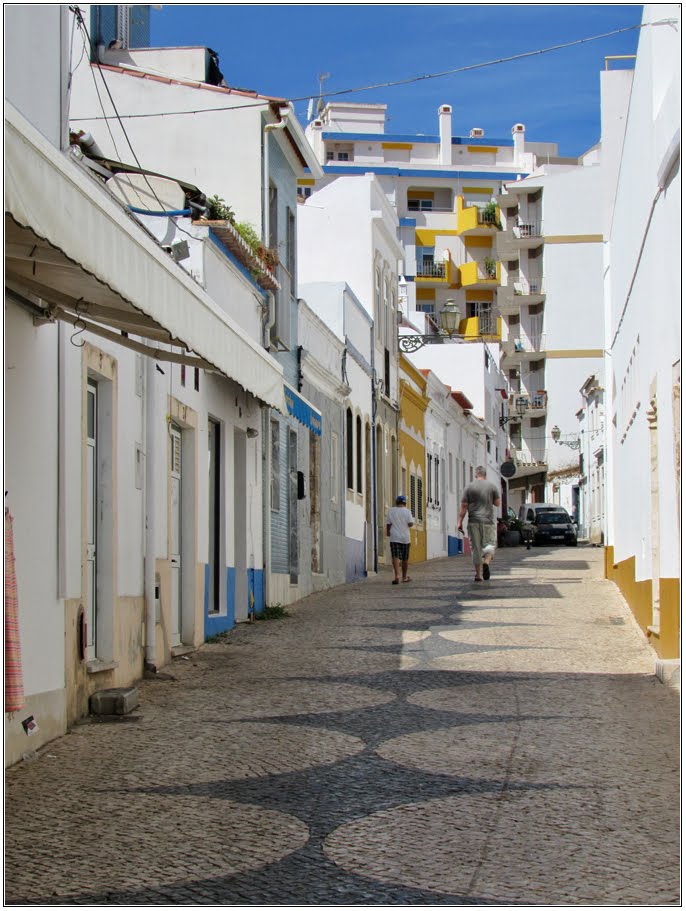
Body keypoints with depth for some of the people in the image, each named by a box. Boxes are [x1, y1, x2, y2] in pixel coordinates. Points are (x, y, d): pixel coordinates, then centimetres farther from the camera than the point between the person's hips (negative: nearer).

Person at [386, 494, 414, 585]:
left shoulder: (391, 510, 1)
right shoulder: (407, 511, -2)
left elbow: (388, 524, 4)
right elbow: (410, 523, -9)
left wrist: (388, 532, 20)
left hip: (394, 537, -1)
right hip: (405, 537, 1)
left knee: (395, 557, -10)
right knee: (405, 558, 12)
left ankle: (397, 575, -29)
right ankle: (404, 577, 23)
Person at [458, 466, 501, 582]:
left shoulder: (469, 487, 1)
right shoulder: (492, 486, 3)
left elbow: (463, 506, -3)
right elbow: (497, 503, 8)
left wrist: (459, 522, -1)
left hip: (474, 522, 0)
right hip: (488, 521, 0)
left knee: (476, 548, 5)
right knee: (490, 544, 8)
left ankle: (478, 574, 6)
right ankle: (486, 562, -20)